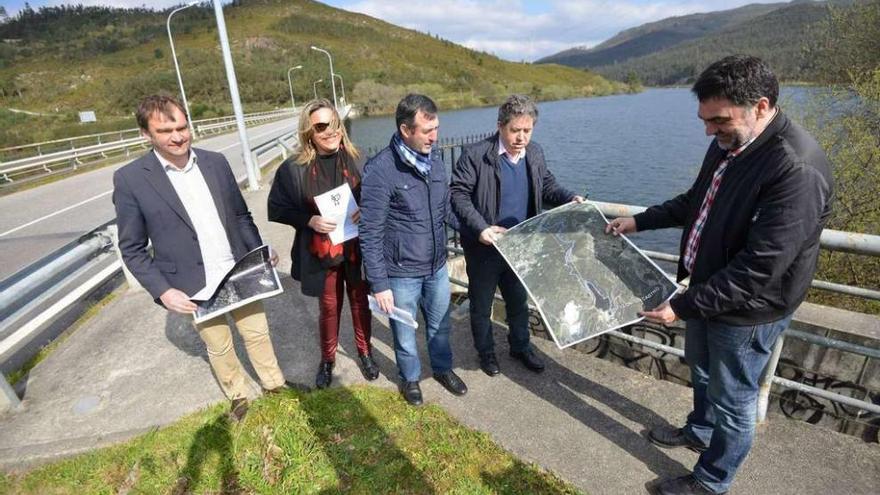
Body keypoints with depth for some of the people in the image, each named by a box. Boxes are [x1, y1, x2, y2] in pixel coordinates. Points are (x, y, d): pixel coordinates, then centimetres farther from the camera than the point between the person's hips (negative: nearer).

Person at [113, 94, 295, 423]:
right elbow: (132, 248, -5)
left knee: (257, 332, 18)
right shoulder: (130, 179, -10)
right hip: (194, 289, -2)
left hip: (240, 275, 2)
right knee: (219, 349, 17)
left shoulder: (215, 162, -2)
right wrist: (163, 291, -14)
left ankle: (274, 382, 42)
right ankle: (237, 395, 42)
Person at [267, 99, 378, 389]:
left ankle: (364, 352, 42)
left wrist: (366, 212, -16)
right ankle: (327, 359, 41)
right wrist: (309, 220, -18)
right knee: (329, 308, 16)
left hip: (357, 249, 1)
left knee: (360, 303, 17)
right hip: (322, 253, -1)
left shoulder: (356, 160, -7)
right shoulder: (294, 169, -11)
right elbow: (277, 209, -2)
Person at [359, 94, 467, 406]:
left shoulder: (435, 161, -1)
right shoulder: (380, 170, -19)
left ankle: (442, 368, 49)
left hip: (437, 267, 5)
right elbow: (370, 234, -17)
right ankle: (410, 377, 44)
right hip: (401, 274, -5)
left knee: (440, 325, 23)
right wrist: (379, 284, -16)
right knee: (405, 333, 17)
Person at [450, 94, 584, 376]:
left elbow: (547, 185, 14)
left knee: (519, 300, 21)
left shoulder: (535, 153, 1)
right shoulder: (476, 155, -18)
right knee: (482, 303, 14)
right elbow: (458, 194, -19)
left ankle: (520, 347, 44)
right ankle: (486, 352, 37)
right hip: (484, 247, -5)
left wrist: (569, 198, -5)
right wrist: (480, 228, -30)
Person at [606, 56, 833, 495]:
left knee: (732, 401, 14)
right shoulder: (729, 143, -2)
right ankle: (699, 431, 55)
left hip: (746, 311, -8)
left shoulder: (797, 169, -30)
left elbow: (757, 268, -30)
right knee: (701, 370, 28)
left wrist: (683, 306, -26)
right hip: (707, 290, 8)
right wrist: (640, 221, 10)